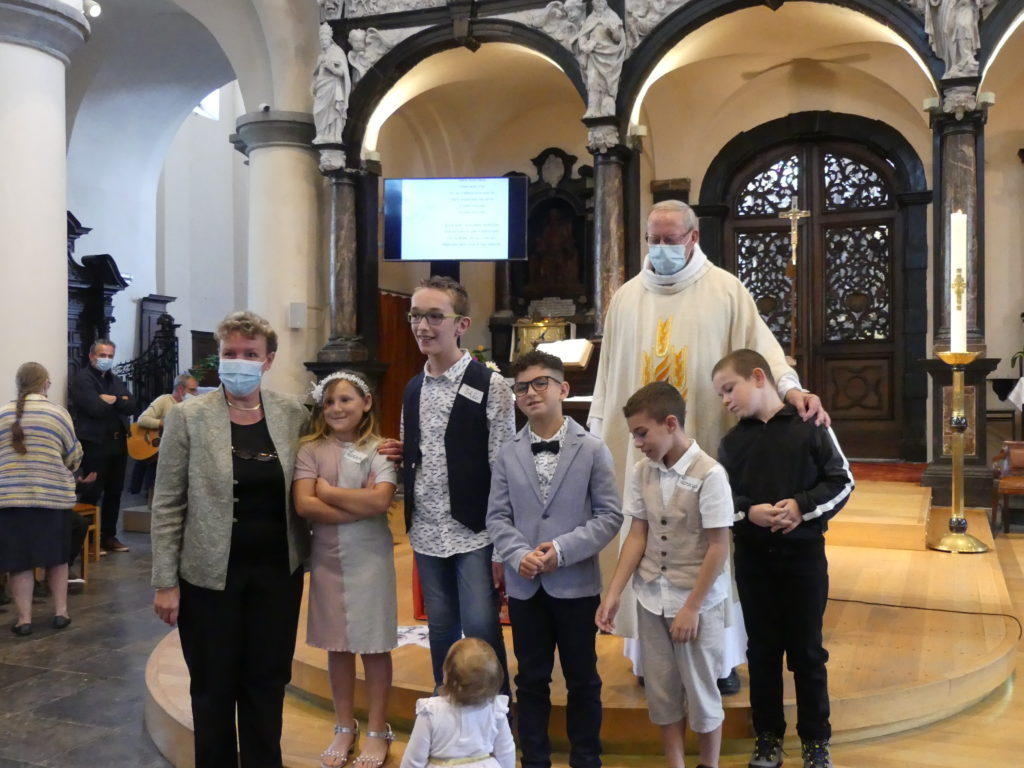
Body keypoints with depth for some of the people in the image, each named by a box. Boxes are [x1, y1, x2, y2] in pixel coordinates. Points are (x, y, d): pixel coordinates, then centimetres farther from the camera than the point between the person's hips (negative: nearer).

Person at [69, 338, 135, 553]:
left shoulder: (116, 381, 17)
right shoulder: (82, 379, -6)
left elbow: (131, 406, 4)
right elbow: (96, 408, -20)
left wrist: (114, 400, -12)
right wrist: (119, 402, -4)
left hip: (118, 442, 7)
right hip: (95, 443, -7)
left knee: (114, 492, 11)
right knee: (92, 493, -3)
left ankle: (109, 536, 20)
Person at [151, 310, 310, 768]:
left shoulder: (294, 415, 0)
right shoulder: (188, 416, -7)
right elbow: (167, 505, -5)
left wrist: (304, 558, 0)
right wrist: (165, 582, -6)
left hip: (277, 572, 2)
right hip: (210, 574, -2)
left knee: (267, 683, 12)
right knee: (213, 688, 12)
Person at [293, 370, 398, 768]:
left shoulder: (379, 449, -5)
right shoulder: (311, 449, -1)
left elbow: (380, 501, -18)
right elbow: (303, 505, -12)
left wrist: (329, 491, -11)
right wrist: (359, 507, -16)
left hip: (370, 558, -2)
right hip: (328, 558, 2)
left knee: (374, 645, 7)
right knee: (338, 645, 13)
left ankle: (378, 731, 22)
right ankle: (344, 728, 28)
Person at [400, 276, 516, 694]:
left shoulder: (490, 386, -9)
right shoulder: (413, 389, 9)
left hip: (474, 533, -5)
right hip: (426, 535, 6)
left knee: (481, 632, -3)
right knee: (441, 633, 15)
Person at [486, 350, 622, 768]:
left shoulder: (592, 449, -2)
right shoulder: (508, 454, 4)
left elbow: (610, 515, -6)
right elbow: (497, 516, 3)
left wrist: (563, 549, -17)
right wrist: (519, 555, -15)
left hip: (576, 583, -2)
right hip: (524, 585, 2)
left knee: (582, 680, 11)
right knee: (531, 680, 13)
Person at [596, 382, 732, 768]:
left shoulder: (709, 474, -17)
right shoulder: (642, 471, -1)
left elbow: (718, 548, -15)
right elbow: (637, 535, 3)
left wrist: (691, 608, -14)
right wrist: (614, 592, -3)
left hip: (698, 601, -5)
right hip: (651, 598, 5)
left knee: (701, 693, 10)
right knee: (661, 693, 13)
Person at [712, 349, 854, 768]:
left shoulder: (810, 427, -5)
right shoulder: (732, 441, 6)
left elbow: (842, 481, -4)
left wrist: (803, 506, -18)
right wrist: (748, 512, -16)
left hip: (803, 553, -3)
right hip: (752, 556, 3)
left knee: (807, 649, 7)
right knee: (762, 648, 11)